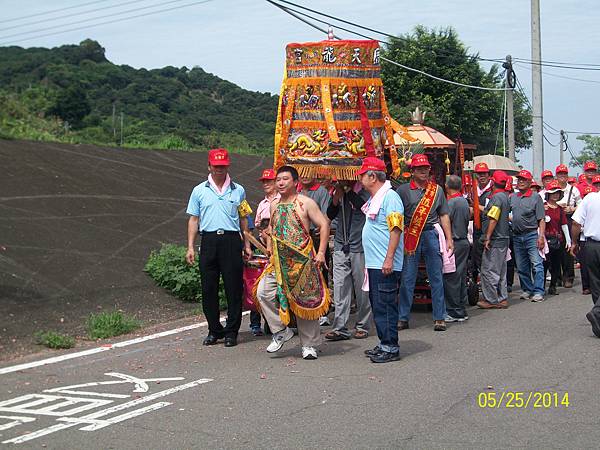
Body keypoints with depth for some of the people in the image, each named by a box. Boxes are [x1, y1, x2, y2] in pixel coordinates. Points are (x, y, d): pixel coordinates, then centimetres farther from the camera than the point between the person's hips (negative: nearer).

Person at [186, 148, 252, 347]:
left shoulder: (238, 190, 11)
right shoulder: (199, 191, 11)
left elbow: (243, 219, 15)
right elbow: (194, 219, 11)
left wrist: (246, 245, 9)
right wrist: (190, 247, 4)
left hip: (231, 241, -1)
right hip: (209, 240, 1)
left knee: (233, 288, -2)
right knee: (209, 288, 3)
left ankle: (231, 331, 6)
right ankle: (214, 330, 15)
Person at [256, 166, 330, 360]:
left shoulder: (305, 203, -4)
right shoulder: (274, 205, 12)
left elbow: (324, 224, -6)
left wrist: (321, 252, -12)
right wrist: (270, 248, 17)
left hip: (302, 259, -5)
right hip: (279, 260, 5)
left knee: (305, 301, 0)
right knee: (263, 292, -11)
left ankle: (309, 345, 12)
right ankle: (281, 331, 4)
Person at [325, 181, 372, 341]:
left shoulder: (363, 191, -1)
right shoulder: (337, 192, 13)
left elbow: (364, 207, -20)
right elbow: (330, 215, 9)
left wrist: (348, 190, -13)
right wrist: (336, 197, -5)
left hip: (359, 247, -4)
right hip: (340, 247, 4)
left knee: (362, 288, 3)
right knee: (340, 287, -1)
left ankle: (362, 326, 13)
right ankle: (340, 328, 1)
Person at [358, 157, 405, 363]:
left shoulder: (390, 197, -13)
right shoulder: (374, 199, 18)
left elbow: (396, 229, -20)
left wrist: (389, 258, -25)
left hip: (385, 265, -10)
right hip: (374, 263, 10)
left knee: (385, 305, -7)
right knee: (377, 305, 14)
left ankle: (391, 348, -2)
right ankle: (384, 344, 22)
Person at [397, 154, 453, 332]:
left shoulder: (437, 190, 12)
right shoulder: (403, 190, 4)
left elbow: (444, 215, 13)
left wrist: (449, 238, 6)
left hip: (432, 235, 2)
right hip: (410, 236, -2)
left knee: (436, 277, 4)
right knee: (407, 278, 1)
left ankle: (439, 317, 10)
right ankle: (403, 318, 8)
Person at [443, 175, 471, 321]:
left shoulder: (451, 202, -15)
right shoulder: (465, 201, 11)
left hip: (454, 243, -9)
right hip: (465, 241, 9)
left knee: (451, 279, -4)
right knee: (461, 278, 13)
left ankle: (454, 312, -2)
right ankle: (462, 311, 17)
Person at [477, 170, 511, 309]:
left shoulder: (497, 197, -15)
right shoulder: (505, 196, 15)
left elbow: (493, 219, -21)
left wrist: (487, 238, -20)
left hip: (495, 240, -10)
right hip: (503, 239, 10)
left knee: (488, 270, -5)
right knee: (500, 271, 14)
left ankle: (491, 300, -2)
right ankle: (502, 299, 18)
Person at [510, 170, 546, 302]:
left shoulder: (536, 197, 1)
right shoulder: (512, 198, 13)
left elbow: (541, 220, -4)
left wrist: (541, 236, -12)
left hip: (532, 234, -5)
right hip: (517, 236, 5)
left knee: (536, 264, -9)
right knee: (521, 267, 9)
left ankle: (538, 292, -8)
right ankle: (527, 289, 20)